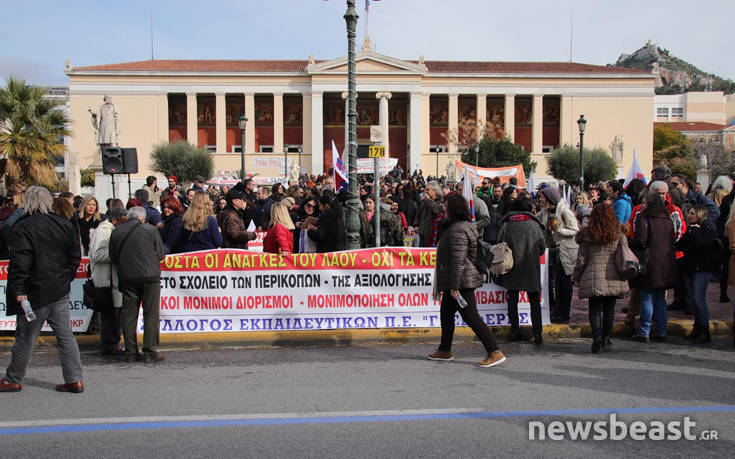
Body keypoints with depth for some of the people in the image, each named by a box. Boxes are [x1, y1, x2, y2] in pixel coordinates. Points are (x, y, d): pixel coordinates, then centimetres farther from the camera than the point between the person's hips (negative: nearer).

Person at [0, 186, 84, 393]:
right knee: (65, 336, 8)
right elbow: (75, 256, 10)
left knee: (25, 338, 7)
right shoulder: (65, 225, 5)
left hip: (35, 293, -5)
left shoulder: (22, 228, -12)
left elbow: (20, 262, -17)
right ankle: (74, 379, 7)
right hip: (60, 291, 5)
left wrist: (19, 290, -14)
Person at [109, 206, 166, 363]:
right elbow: (161, 254, 3)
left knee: (129, 314, 9)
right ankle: (150, 351, 0)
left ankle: (131, 352, 11)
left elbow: (113, 257, 11)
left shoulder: (116, 232, 7)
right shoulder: (150, 230, -1)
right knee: (151, 313, 2)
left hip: (126, 278, 3)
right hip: (149, 276, -3)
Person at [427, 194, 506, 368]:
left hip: (461, 282, -11)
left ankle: (495, 353, -6)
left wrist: (454, 286, -23)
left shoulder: (457, 230, -18)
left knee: (471, 317, -9)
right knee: (446, 313, 19)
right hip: (459, 282, 11)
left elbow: (459, 260, -23)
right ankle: (444, 351, 30)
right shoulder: (464, 226, 14)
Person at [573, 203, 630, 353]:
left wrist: (576, 277, 10)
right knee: (609, 308, 13)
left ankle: (597, 336, -17)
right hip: (614, 278, 2)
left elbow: (581, 259, 1)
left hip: (594, 278, -2)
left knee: (595, 308, 1)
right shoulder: (619, 234, 2)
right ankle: (606, 337, 23)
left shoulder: (586, 235, -2)